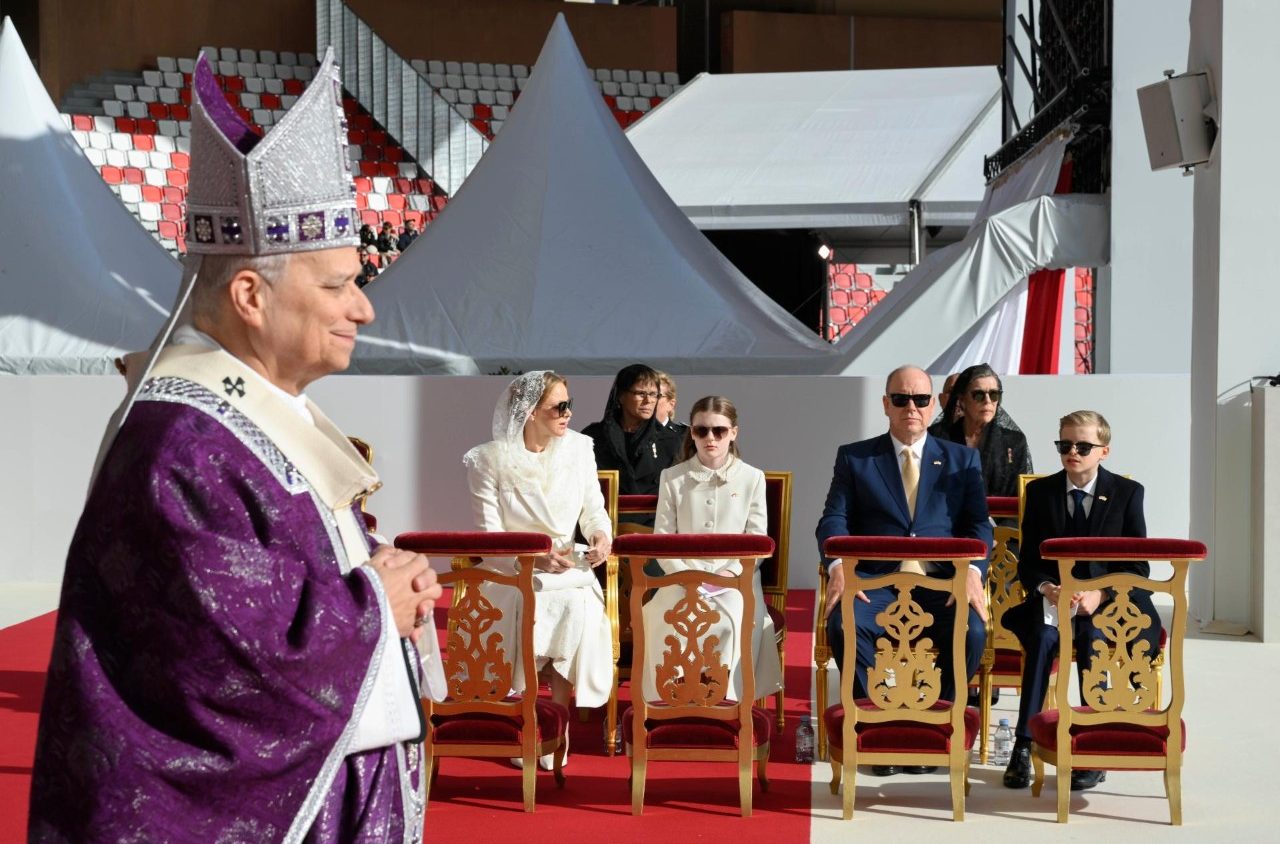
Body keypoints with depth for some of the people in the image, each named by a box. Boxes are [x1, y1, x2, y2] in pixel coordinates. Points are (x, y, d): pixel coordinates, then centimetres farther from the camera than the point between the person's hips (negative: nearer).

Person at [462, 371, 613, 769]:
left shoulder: (579, 449, 3)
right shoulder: (490, 460, -8)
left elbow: (594, 509, 9)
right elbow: (489, 536, -10)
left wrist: (601, 534, -15)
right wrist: (535, 557, -26)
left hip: (568, 568, 2)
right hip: (509, 572, -2)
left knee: (579, 612, -28)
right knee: (525, 614, -31)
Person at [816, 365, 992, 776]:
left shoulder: (963, 460, 15)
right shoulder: (854, 457, 13)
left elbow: (978, 525, 5)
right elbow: (834, 521, 2)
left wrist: (972, 572, -16)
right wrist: (839, 567, -19)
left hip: (940, 584, 1)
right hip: (874, 584, -1)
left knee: (972, 631, -31)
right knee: (844, 626, -33)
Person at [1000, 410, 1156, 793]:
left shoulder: (1127, 492, 3)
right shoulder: (1040, 491, 8)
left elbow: (1138, 567, -1)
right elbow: (1028, 562, 5)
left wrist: (1100, 593, -18)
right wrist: (1046, 588, -17)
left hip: (1108, 603, -1)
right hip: (1052, 601, 1)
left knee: (1092, 636, -34)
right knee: (1043, 637, -31)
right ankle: (1023, 744, -31)